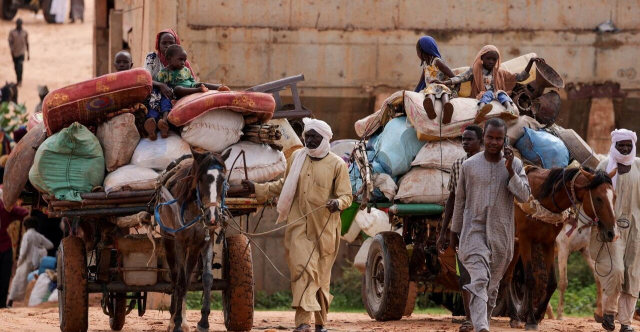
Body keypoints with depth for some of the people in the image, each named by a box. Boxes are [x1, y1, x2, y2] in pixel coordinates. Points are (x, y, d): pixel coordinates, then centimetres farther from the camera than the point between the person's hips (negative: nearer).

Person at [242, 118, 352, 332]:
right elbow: (284, 186, 24)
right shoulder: (297, 158, 10)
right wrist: (257, 189, 20)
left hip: (325, 228, -2)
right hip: (299, 226, 2)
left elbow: (346, 195, -3)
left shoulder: (337, 165, -1)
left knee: (321, 275, 7)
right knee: (303, 269, -14)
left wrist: (338, 203, -25)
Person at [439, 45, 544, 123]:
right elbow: (461, 78, 1)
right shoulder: (475, 70, 15)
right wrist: (444, 83, -16)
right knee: (488, 93, -34)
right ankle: (481, 111, -69)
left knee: (502, 93, -29)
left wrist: (531, 61, 9)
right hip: (481, 98, -2)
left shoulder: (500, 73, 21)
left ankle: (510, 110, -61)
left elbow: (520, 77, 17)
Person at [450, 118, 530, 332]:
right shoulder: (469, 165, 1)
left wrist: (510, 170, -17)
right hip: (474, 230, -2)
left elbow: (524, 196, -8)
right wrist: (454, 231, 14)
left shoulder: (515, 165, 2)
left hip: (501, 234, 2)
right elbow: (460, 200, 10)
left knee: (493, 283, 9)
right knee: (479, 280, -18)